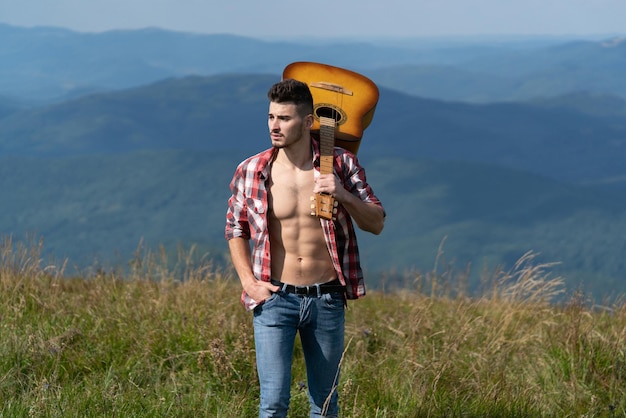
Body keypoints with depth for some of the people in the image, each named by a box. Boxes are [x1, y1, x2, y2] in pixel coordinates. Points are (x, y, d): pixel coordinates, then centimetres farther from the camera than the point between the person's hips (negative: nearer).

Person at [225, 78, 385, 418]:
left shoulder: (341, 166, -3)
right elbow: (235, 230, 11)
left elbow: (376, 224, 1)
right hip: (275, 299, -1)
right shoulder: (251, 172, -2)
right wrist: (249, 282, -2)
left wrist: (343, 195, -18)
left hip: (327, 299, 1)